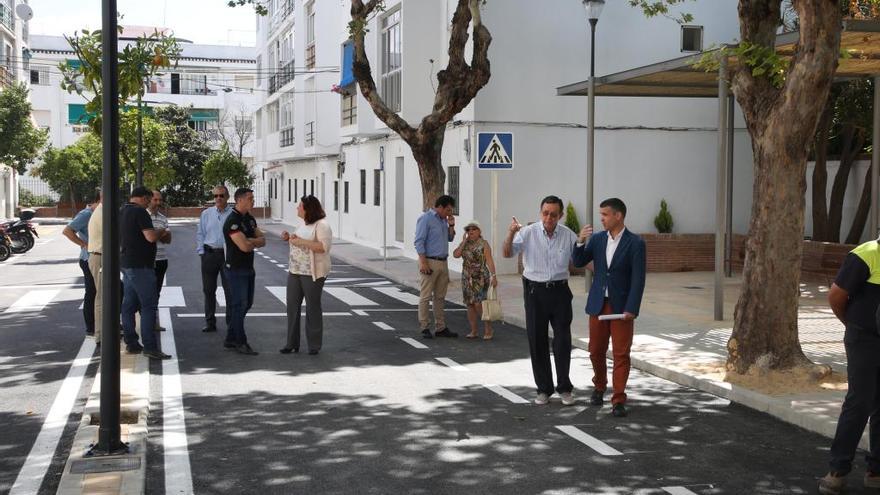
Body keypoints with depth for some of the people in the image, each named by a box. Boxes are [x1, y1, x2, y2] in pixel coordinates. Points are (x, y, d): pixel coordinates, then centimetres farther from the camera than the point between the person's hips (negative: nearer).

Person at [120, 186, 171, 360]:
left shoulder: (122, 212, 15)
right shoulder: (140, 212, -14)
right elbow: (151, 237, -22)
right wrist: (162, 232, -3)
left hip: (125, 262, 10)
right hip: (140, 265, -10)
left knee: (129, 304, 11)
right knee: (149, 305, -9)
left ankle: (131, 343, 15)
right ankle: (150, 347, -12)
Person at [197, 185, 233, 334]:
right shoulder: (206, 214, 7)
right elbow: (200, 234, 12)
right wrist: (201, 252, 5)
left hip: (228, 254, -3)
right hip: (209, 254, 3)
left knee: (230, 290, -1)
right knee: (208, 289, 9)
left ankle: (231, 324, 6)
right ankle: (210, 321, 20)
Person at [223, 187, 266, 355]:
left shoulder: (250, 219, 12)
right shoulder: (232, 221, -16)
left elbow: (262, 240, 7)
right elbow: (244, 246, -24)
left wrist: (249, 241, -13)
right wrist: (255, 242, -2)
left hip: (248, 268, 9)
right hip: (236, 269, -9)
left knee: (246, 303, 13)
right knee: (239, 304, -4)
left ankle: (231, 339, 22)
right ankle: (240, 342, 3)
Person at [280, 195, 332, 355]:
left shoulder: (322, 225, -13)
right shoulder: (305, 225, 15)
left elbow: (323, 247, -25)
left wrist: (299, 241, -25)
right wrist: (289, 238, 9)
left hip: (312, 273, -8)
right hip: (295, 271, 8)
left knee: (312, 308, 1)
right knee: (292, 306, 7)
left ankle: (314, 345, 11)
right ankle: (292, 343, 14)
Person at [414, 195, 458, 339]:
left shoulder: (443, 220, 16)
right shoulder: (426, 219, -9)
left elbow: (450, 239, 25)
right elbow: (419, 242, -14)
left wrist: (451, 226, 7)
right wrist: (423, 262, -20)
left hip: (443, 263, 8)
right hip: (429, 263, -8)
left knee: (440, 297, 10)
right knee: (425, 296, -4)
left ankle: (440, 328, 14)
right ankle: (424, 328, -1)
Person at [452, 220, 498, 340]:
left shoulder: (483, 244, -6)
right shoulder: (465, 244, 10)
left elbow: (489, 260, -12)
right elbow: (456, 254, -3)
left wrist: (493, 276, -20)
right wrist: (464, 241, -6)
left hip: (481, 278, -6)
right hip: (467, 278, 6)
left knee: (478, 303, -12)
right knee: (470, 304, 6)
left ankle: (488, 330, 1)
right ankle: (473, 331, 12)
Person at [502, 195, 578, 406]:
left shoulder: (568, 236, -2)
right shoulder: (528, 233, -7)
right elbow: (507, 253, -14)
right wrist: (510, 234, -32)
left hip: (559, 291, 1)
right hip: (535, 291, 0)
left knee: (563, 340, 3)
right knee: (537, 341, 6)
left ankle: (564, 388, 16)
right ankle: (544, 389, 18)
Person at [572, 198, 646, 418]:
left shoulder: (635, 243, -8)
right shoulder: (597, 239, 4)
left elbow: (638, 279, -11)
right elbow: (578, 262, 3)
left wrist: (631, 309, -16)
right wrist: (581, 241, -14)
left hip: (621, 306, -4)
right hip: (598, 304, 4)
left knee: (621, 354, -1)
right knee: (596, 351, 12)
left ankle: (618, 400, 5)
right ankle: (599, 387, 35)